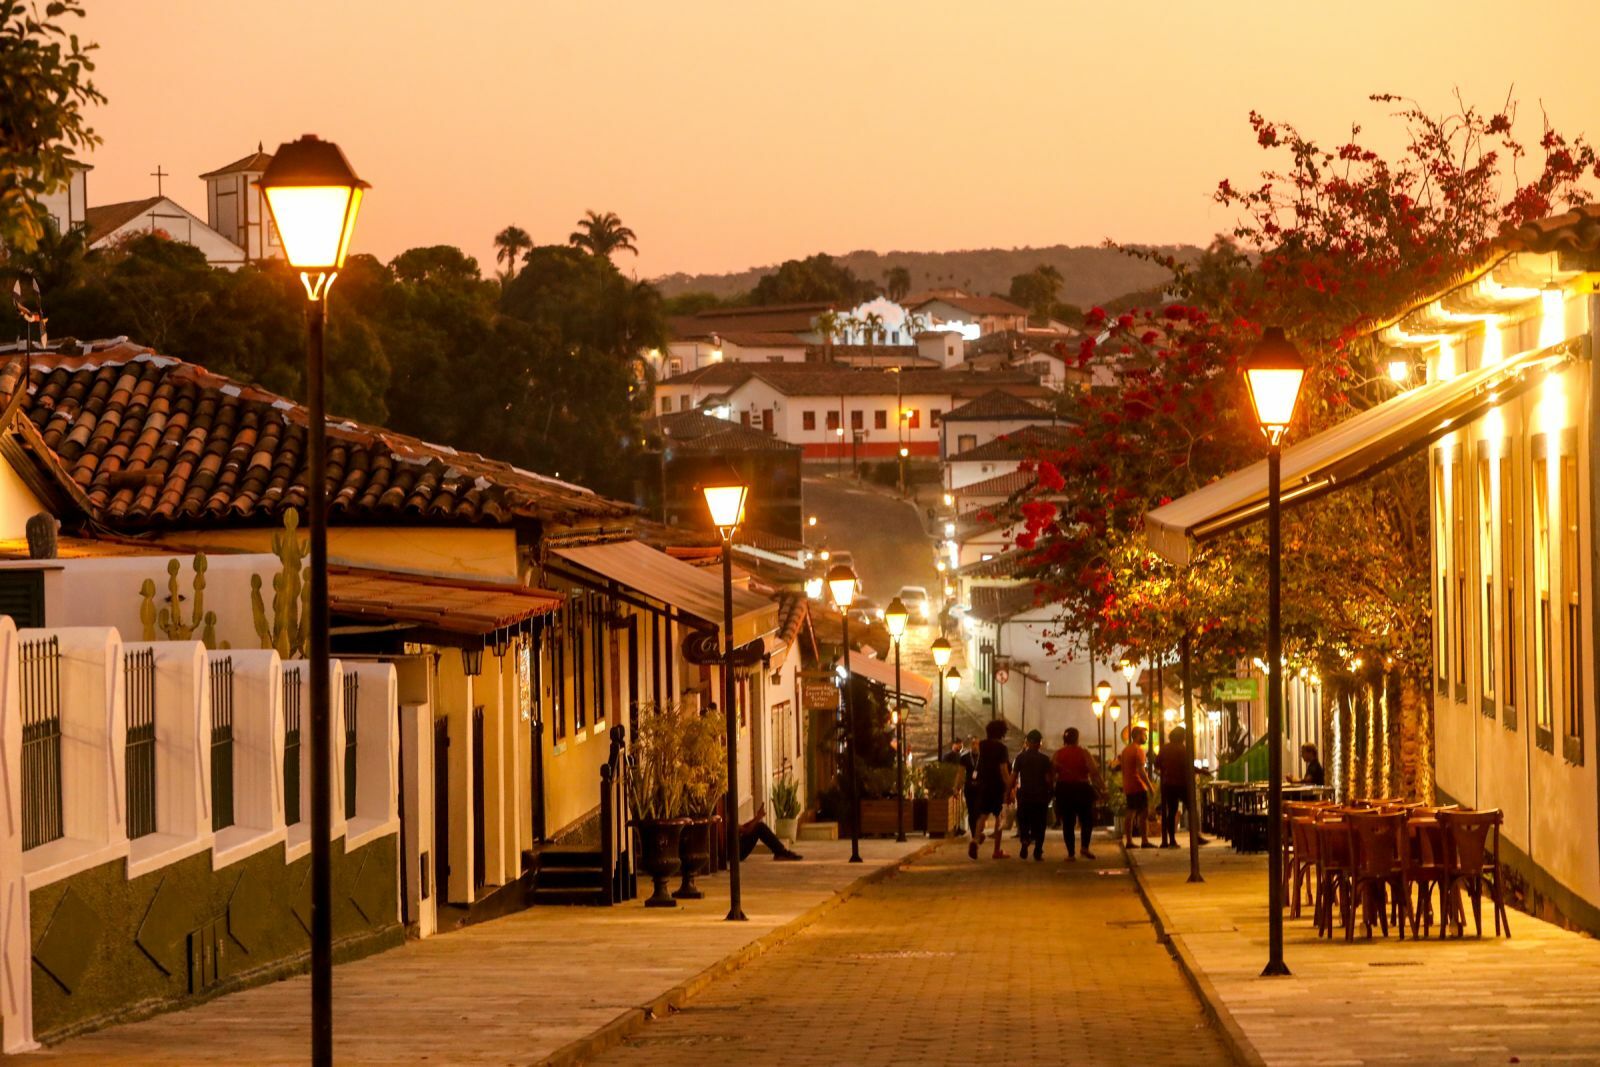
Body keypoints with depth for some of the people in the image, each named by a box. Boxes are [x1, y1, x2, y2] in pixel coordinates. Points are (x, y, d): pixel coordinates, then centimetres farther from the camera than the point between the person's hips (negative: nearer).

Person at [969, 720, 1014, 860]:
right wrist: (1009, 788, -16)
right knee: (999, 817, 6)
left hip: (983, 785, 4)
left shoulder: (982, 745, 4)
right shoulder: (1001, 748, -12)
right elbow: (1004, 770, -18)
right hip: (998, 785, -4)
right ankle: (997, 850, 8)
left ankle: (975, 839, -22)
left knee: (983, 815, 6)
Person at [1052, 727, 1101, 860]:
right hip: (1081, 788, -1)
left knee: (1067, 822, 7)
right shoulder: (1084, 753, -4)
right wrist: (1101, 788, -6)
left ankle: (1071, 853, 3)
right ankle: (1085, 847, -1)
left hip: (1063, 789, 1)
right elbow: (1094, 773, -11)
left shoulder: (1057, 754, 1)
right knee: (1087, 819, 15)